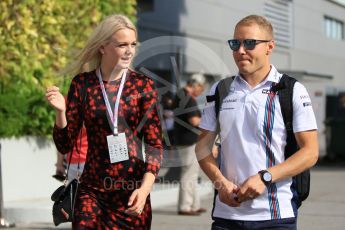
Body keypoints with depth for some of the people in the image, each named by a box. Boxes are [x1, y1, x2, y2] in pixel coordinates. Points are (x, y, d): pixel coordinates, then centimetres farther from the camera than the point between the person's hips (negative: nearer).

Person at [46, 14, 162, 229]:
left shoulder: (143, 86, -1)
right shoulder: (82, 84, 0)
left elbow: (155, 145, -1)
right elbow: (65, 146, 3)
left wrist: (145, 188, -13)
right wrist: (61, 112, -14)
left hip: (133, 193, 0)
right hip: (92, 191, 0)